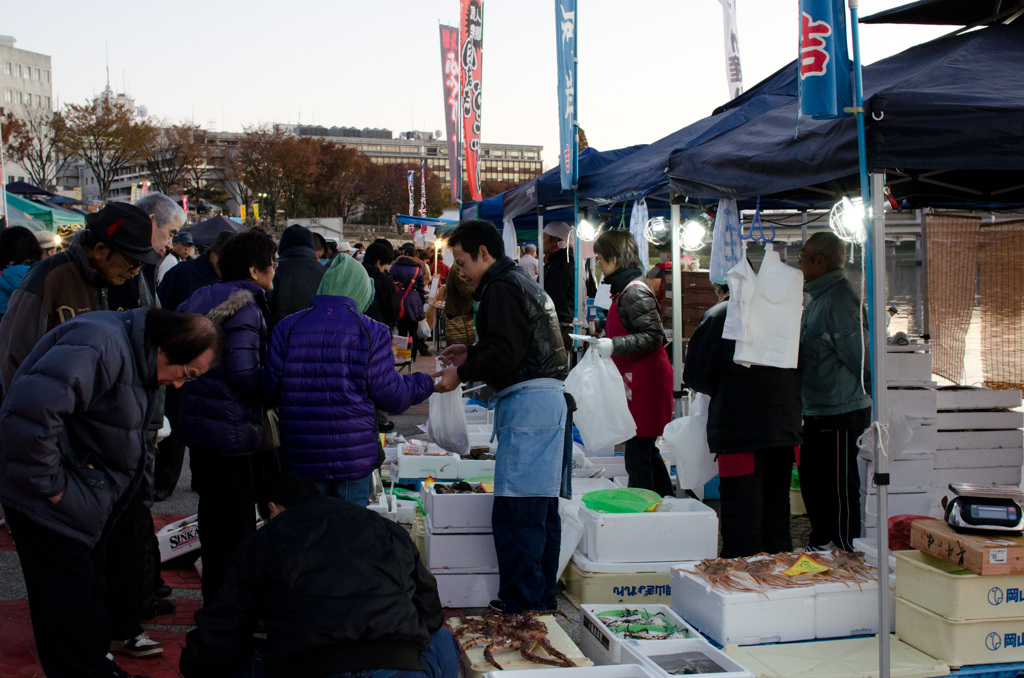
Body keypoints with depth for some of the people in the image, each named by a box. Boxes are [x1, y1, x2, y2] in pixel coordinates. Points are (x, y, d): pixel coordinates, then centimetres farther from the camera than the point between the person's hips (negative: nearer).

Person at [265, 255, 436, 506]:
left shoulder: (287, 327, -1)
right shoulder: (371, 332, -7)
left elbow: (271, 385, 0)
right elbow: (389, 395, -6)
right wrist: (425, 384, 12)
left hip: (300, 457, 2)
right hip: (354, 456, -2)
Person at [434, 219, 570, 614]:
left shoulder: (501, 288, -9)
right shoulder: (523, 282, 23)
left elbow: (506, 354, -18)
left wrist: (461, 374, -8)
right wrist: (472, 353, 23)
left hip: (528, 400, -11)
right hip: (550, 399, 11)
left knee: (515, 512, -10)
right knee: (542, 510, 14)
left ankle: (520, 606, -8)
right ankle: (543, 599, 22)